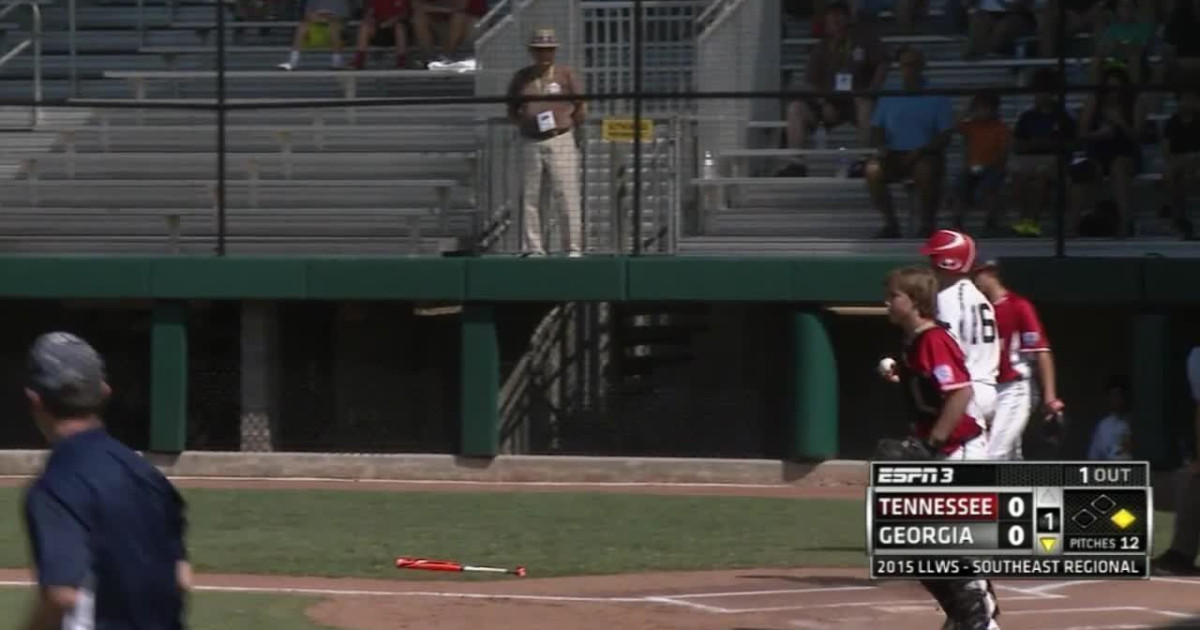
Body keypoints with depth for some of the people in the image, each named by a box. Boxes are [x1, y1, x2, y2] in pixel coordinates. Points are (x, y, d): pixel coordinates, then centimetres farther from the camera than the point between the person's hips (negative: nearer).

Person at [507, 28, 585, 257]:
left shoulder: (566, 74, 5)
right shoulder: (521, 77, 10)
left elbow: (581, 109, 6)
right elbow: (511, 110, 17)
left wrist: (564, 125, -1)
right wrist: (522, 122, 1)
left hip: (560, 141, -3)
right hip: (530, 143, 3)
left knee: (567, 196, -7)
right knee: (530, 196, 1)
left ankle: (574, 248, -6)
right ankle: (534, 249, 5)